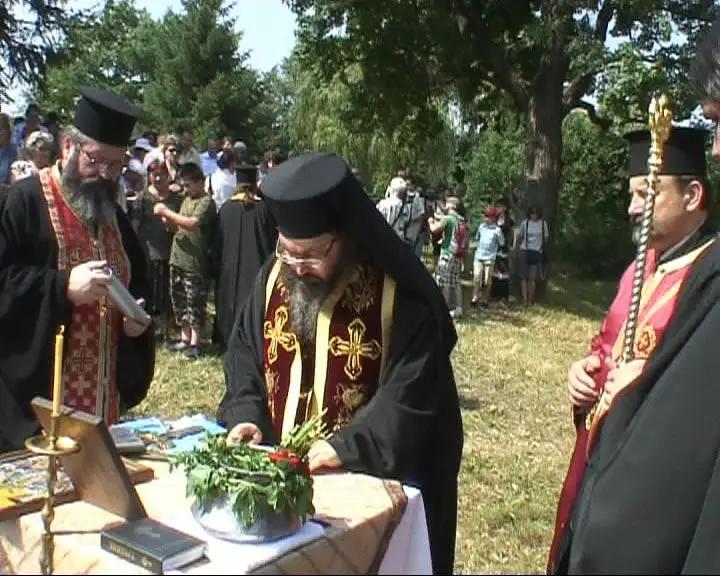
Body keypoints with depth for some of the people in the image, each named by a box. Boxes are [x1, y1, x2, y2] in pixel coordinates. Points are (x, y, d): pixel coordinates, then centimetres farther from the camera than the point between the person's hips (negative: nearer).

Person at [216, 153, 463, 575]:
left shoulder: (398, 295, -18)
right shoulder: (274, 277, -1)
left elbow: (410, 392, -19)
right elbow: (245, 354, 7)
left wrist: (348, 447, -26)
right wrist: (246, 415, -8)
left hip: (369, 477, -5)